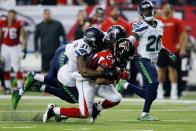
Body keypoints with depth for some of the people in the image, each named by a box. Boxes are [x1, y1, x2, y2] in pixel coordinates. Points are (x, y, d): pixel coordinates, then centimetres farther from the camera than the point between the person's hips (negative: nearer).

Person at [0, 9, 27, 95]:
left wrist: (25, 48, -10)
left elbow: (23, 36, -5)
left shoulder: (18, 24, -11)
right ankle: (7, 87, 14)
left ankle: (20, 88, -3)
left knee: (17, 68, -7)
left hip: (15, 47, -3)